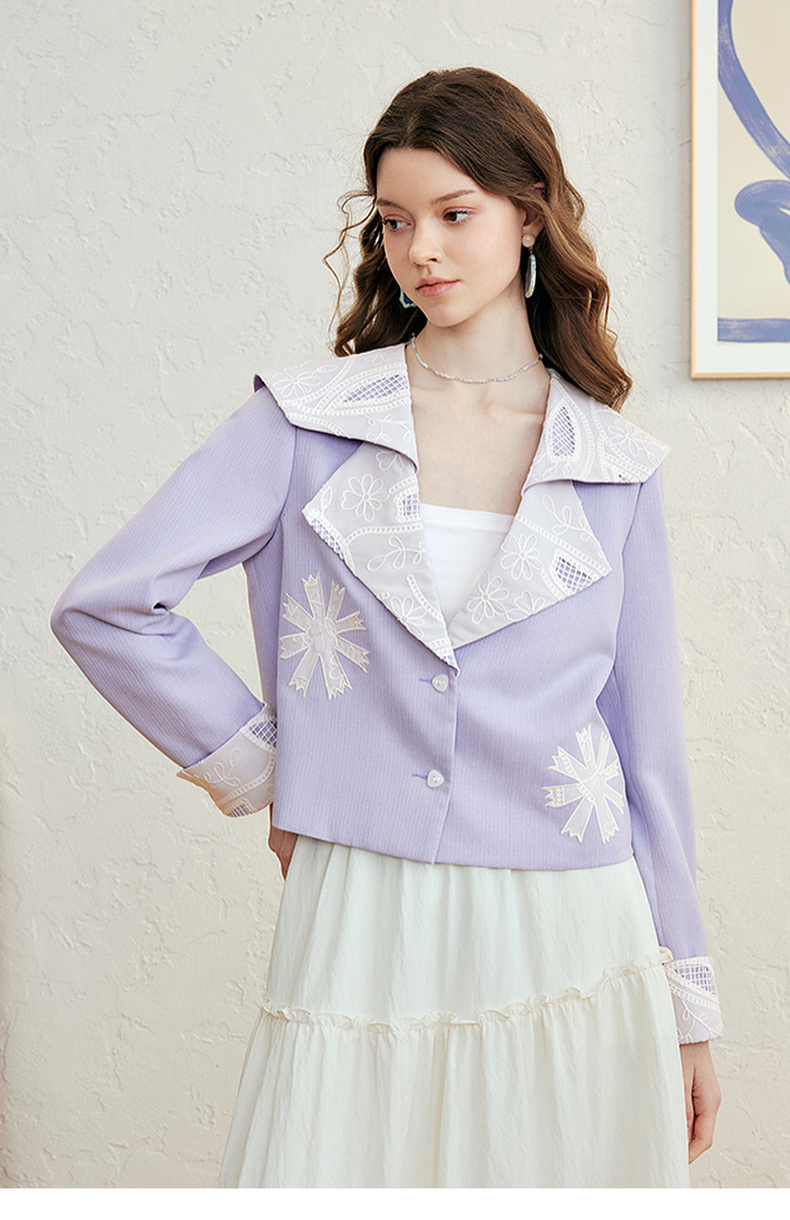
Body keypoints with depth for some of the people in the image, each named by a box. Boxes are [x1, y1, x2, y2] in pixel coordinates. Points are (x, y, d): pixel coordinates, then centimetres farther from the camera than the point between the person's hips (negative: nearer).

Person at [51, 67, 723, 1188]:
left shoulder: (617, 468, 5)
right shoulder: (307, 419, 0)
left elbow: (647, 740, 9)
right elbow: (105, 607, -1)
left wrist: (688, 999, 10)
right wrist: (262, 775, 1)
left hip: (570, 954, 1)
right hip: (359, 938, -1)